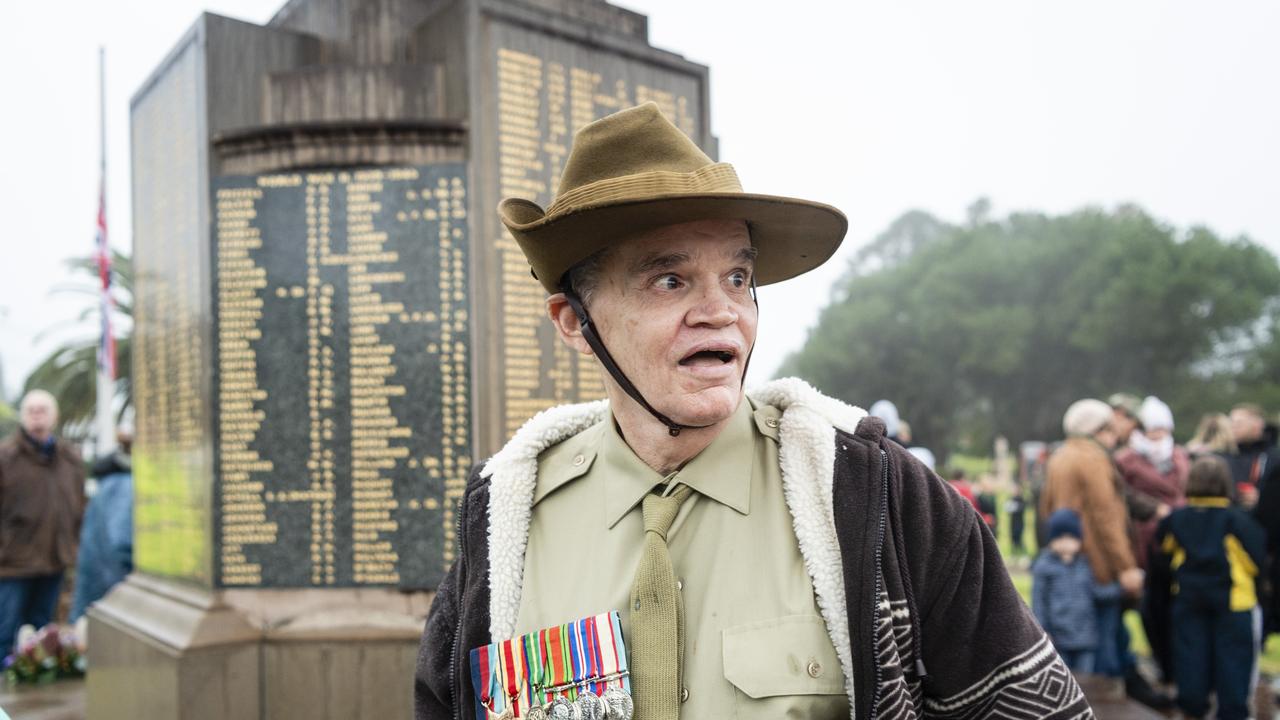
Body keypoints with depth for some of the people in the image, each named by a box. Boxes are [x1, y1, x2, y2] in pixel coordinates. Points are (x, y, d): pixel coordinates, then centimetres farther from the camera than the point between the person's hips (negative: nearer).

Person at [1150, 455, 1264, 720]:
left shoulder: (1174, 520, -2)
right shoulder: (1236, 520, -13)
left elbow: (1164, 559, 7)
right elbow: (1256, 559, -10)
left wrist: (1171, 586, 22)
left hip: (1188, 598, 3)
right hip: (1232, 599, -3)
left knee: (1191, 652, 10)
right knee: (1233, 656, 6)